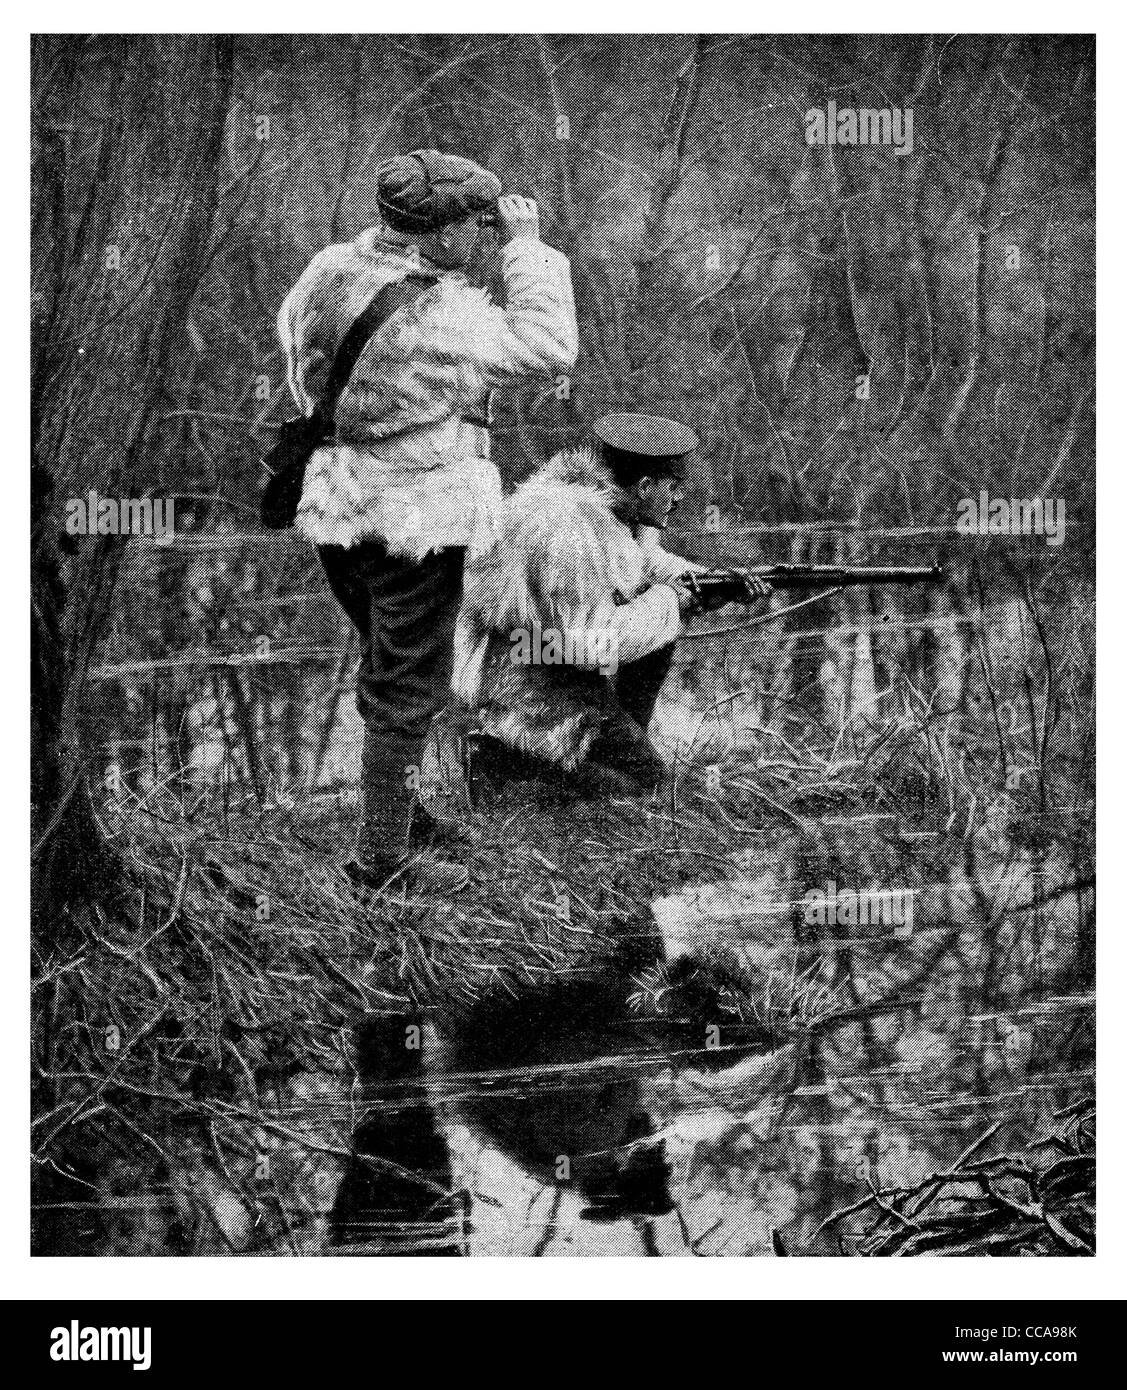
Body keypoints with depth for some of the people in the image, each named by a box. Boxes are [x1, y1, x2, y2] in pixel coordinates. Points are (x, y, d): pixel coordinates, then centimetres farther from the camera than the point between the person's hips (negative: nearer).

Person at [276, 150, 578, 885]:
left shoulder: (327, 275, -4)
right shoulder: (444, 319, -25)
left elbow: (290, 328, 16)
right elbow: (551, 347, -17)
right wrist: (527, 246, -11)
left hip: (334, 511, 7)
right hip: (417, 519, -7)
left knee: (385, 660, 26)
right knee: (408, 686, 8)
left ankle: (397, 812, 42)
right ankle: (381, 854, 18)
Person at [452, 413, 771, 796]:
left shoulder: (610, 496, 0)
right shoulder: (573, 528, -30)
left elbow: (645, 561, 18)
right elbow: (591, 645, -31)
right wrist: (665, 601, -19)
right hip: (526, 690, -10)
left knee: (663, 618, 10)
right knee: (644, 778, -6)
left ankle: (624, 746, 17)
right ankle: (511, 752, -2)